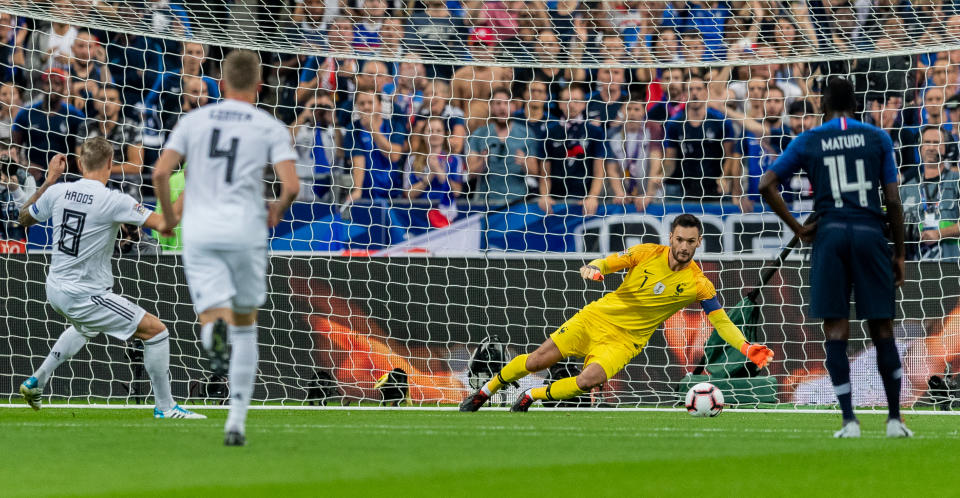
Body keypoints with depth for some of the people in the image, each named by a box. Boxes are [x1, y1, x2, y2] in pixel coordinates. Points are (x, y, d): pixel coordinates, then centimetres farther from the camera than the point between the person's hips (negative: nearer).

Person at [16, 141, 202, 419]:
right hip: (85, 297, -8)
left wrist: (49, 181, 20)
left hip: (55, 290, 8)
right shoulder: (113, 201, -20)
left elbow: (24, 219, 16)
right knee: (155, 330, -2)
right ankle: (165, 409, 1)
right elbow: (164, 225, -24)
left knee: (85, 328, 40)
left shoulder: (57, 192, -3)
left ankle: (36, 382, 41)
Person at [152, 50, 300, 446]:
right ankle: (237, 421, 12)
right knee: (245, 325, 15)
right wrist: (276, 211, 13)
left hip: (199, 231, 1)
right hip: (245, 231, -1)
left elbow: (160, 173, -1)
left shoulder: (194, 120, 7)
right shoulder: (270, 128, 2)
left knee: (214, 313, -2)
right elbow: (291, 186, -9)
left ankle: (215, 328, -42)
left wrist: (168, 215, 16)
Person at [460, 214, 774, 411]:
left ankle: (532, 397, -1)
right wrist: (594, 268, -29)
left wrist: (748, 348, -25)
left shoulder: (698, 285, -11)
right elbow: (608, 263, -4)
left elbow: (722, 322, -9)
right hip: (598, 317, 1)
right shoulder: (648, 253, -8)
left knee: (589, 381, -27)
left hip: (625, 340, -1)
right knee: (537, 361, -4)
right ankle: (485, 391, 20)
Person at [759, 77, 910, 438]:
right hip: (870, 232, 0)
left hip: (830, 233, 0)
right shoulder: (877, 138, 8)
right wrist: (899, 253, 10)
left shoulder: (807, 142, 8)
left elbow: (766, 185, 2)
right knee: (882, 330, 7)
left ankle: (849, 421, -5)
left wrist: (798, 229, 7)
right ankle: (894, 419, 9)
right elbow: (892, 200, 4)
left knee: (836, 332, 1)